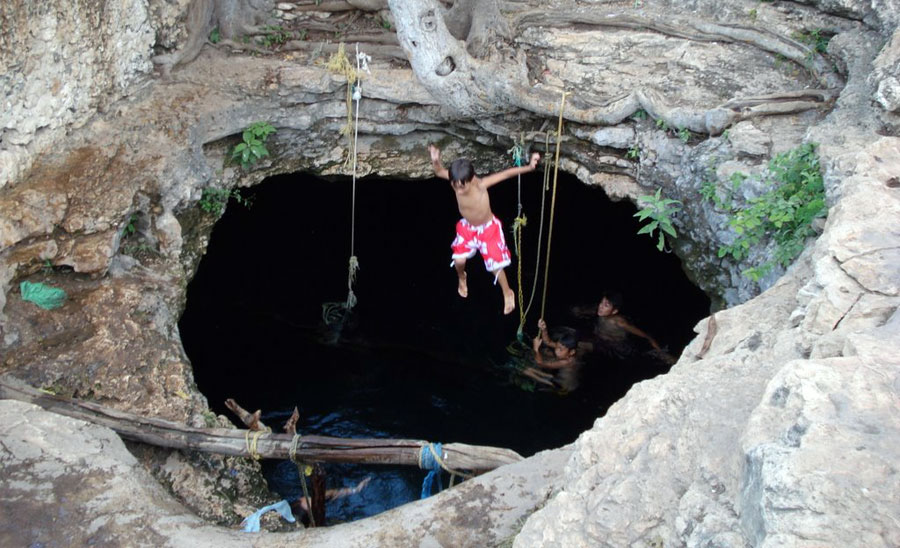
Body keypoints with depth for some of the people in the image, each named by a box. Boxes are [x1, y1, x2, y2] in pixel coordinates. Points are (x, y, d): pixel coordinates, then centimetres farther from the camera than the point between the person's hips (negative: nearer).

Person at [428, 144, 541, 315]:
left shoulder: (481, 184, -37)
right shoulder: (457, 181, -28)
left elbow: (506, 173, -37)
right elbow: (439, 171, -26)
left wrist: (529, 167, -50)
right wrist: (435, 160, -49)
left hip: (488, 228, -3)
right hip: (467, 227, 3)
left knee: (496, 266, 1)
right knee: (459, 260, -2)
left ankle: (508, 293, 30)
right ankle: (462, 279, 37)